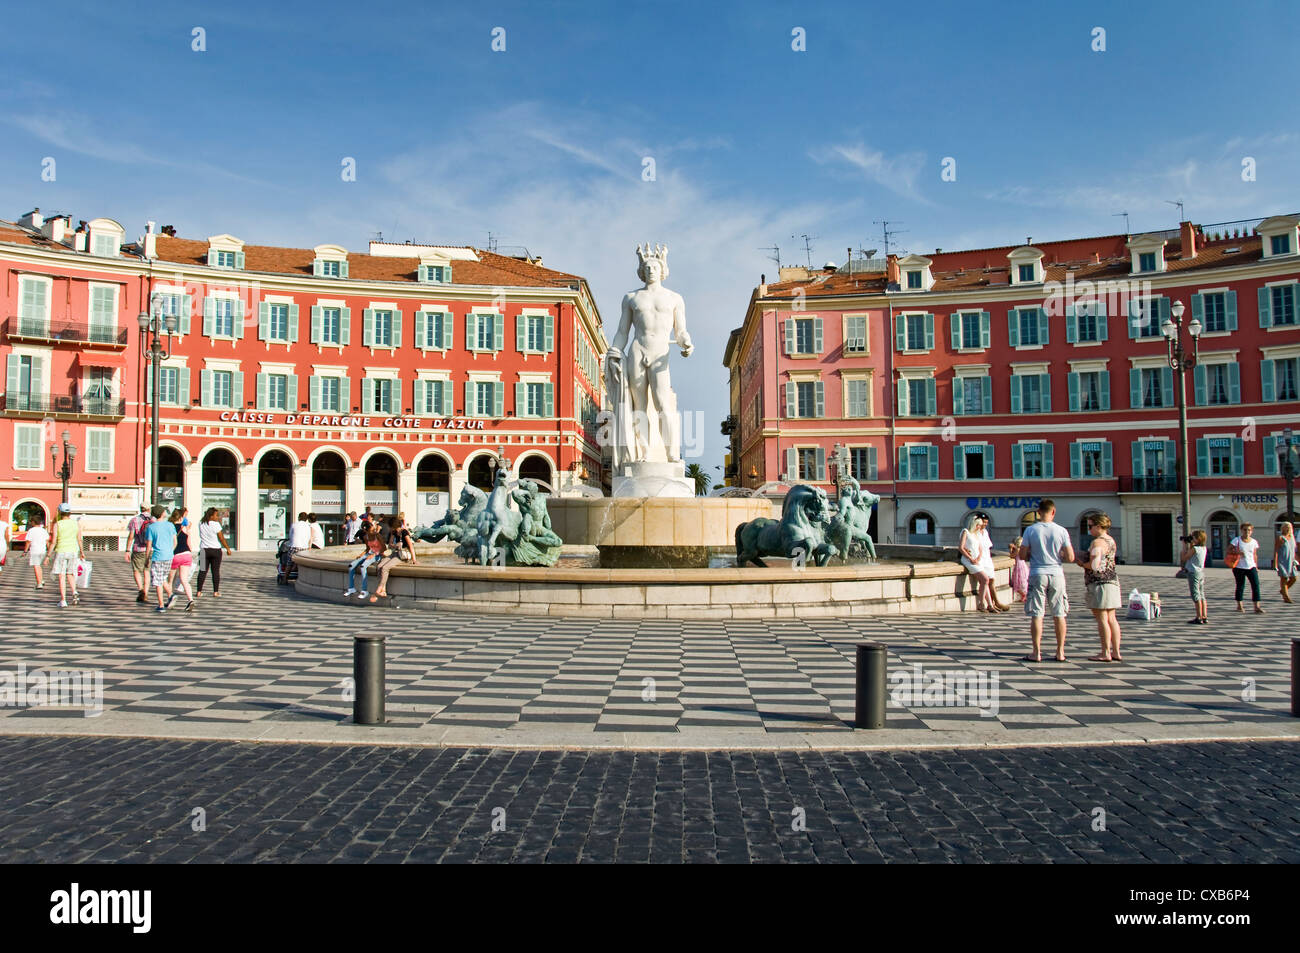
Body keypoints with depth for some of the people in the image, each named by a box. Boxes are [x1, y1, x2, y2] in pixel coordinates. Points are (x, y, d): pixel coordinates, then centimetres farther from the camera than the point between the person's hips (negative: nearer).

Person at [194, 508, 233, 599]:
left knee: (202, 571, 7)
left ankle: (198, 591, 6)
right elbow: (221, 538, -9)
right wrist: (227, 548, 3)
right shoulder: (216, 524, -11)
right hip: (216, 550, -4)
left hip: (204, 550, 4)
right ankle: (215, 592, 3)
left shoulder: (201, 524, 3)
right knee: (216, 571, 3)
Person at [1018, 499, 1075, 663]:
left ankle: (1037, 653, 1)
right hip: (1056, 574, 1)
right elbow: (1070, 558, -4)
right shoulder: (1061, 531, -3)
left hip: (1037, 575, -1)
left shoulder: (1031, 530, -5)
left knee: (1036, 615, 1)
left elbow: (1022, 555, -3)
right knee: (1059, 615, 10)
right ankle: (1060, 652, 15)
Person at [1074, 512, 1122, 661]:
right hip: (1112, 581, 9)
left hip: (1100, 582, -9)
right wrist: (1084, 557, 16)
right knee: (1111, 618, 11)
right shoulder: (1111, 540, 15)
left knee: (1101, 618, -5)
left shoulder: (1097, 542, -15)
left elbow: (1094, 565, -21)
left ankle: (1106, 653, -2)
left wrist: (1081, 563, -4)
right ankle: (1116, 652, 14)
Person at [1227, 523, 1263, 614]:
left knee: (1256, 585, -7)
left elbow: (1255, 555, 14)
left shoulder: (1254, 542, 7)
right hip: (1239, 567, -3)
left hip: (1251, 567, 3)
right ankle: (1239, 606, 18)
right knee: (1240, 586, 5)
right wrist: (1238, 552, -21)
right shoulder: (1237, 540, -3)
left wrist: (1256, 567, 12)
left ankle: (1256, 606, -3)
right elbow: (1228, 550, -5)